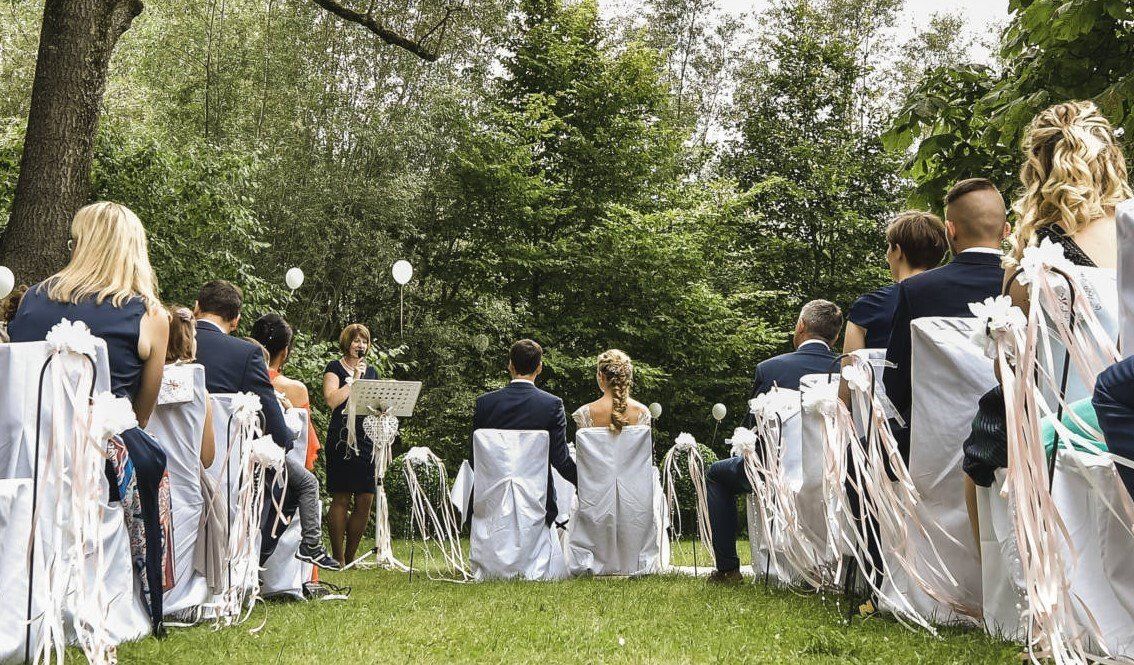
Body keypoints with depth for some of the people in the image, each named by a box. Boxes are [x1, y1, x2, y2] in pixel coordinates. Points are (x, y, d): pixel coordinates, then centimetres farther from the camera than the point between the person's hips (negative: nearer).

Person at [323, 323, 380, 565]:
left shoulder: (371, 372, 20)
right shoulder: (335, 368, 3)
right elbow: (332, 400, -11)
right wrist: (353, 379, -11)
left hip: (367, 439, 5)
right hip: (342, 438, -5)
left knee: (366, 501, 1)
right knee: (341, 499, -5)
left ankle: (350, 557, 13)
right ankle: (338, 560, 1)